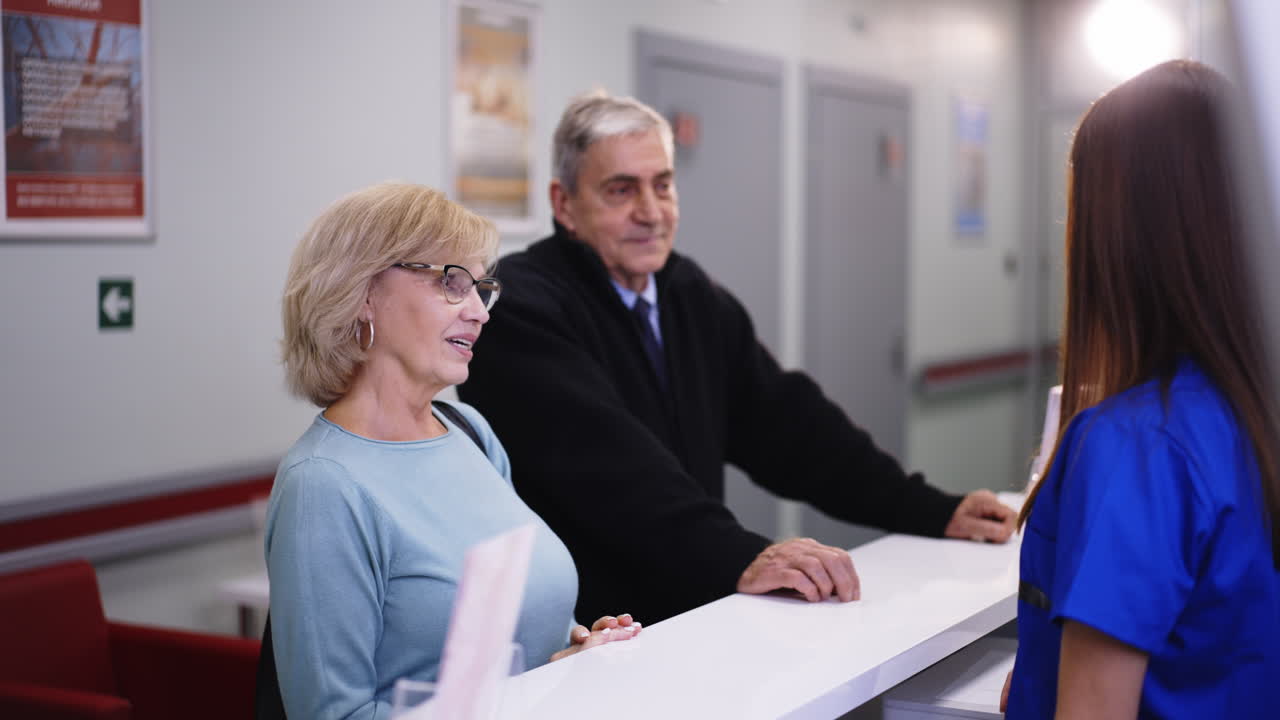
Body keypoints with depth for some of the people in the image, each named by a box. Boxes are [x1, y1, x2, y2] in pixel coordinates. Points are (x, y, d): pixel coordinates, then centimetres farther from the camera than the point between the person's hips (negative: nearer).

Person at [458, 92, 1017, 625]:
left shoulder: (696, 299, 13)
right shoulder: (520, 307, -11)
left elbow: (787, 425, 14)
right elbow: (603, 455, -24)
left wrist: (936, 512, 5)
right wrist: (739, 559, -36)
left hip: (688, 616, 7)